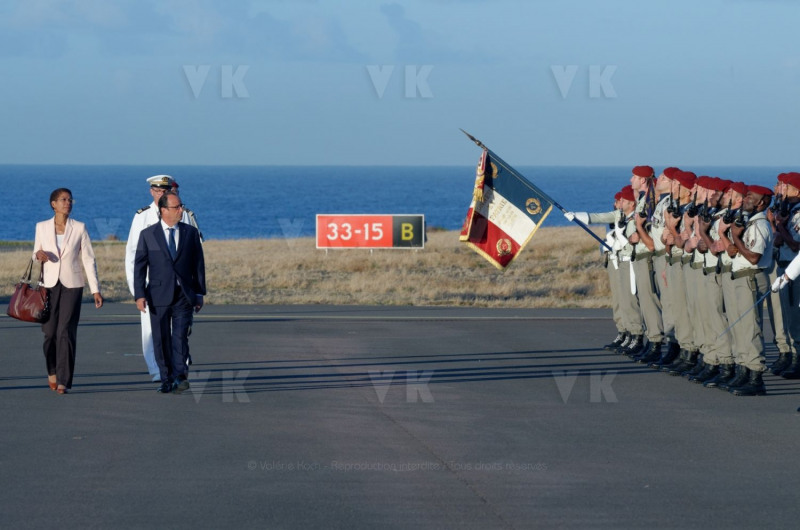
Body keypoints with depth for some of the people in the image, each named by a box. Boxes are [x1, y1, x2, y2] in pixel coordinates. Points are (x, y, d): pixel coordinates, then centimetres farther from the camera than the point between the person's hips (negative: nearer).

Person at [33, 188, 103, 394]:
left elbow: (88, 259, 2)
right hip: (50, 284, 2)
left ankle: (63, 381, -8)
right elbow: (36, 253, 16)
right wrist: (38, 255, -10)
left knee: (66, 332, -10)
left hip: (72, 285, -1)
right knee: (50, 333, 1)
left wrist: (95, 290, -3)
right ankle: (52, 370, 28)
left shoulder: (79, 228, 1)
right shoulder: (42, 227, 5)